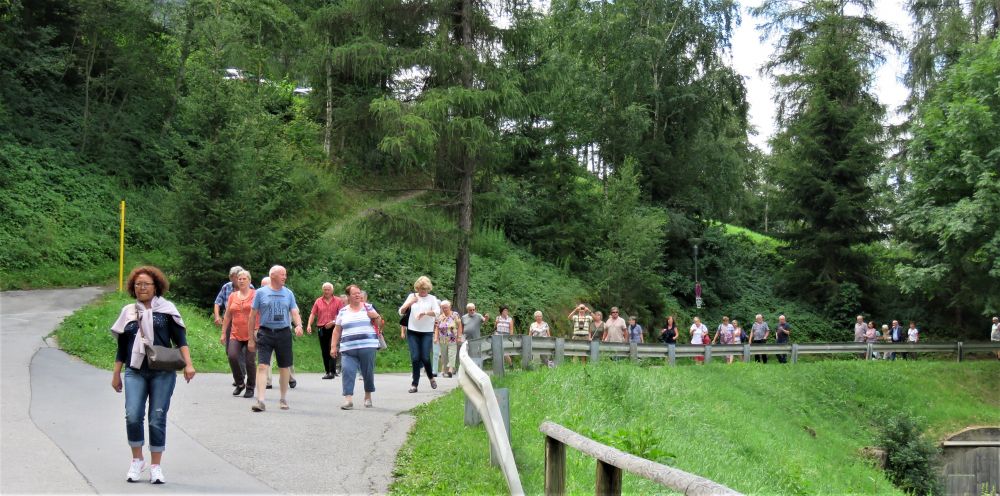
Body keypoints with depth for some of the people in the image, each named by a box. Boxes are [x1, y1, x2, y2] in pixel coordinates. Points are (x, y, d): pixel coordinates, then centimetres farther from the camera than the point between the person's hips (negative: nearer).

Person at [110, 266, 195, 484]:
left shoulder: (166, 308, 4)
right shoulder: (128, 311, 12)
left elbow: (180, 338, 1)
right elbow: (122, 347, 17)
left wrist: (188, 364, -11)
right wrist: (116, 374, 17)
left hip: (163, 373, -2)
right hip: (135, 372, 2)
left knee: (157, 419, -2)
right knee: (133, 416, -12)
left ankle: (156, 466, 10)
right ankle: (137, 460, 9)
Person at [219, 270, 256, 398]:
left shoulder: (255, 295, 2)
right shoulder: (232, 296, 13)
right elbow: (227, 316, 16)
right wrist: (223, 333, 13)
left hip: (251, 334, -3)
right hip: (236, 334, 3)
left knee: (250, 361, -3)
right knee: (232, 356, -15)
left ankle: (250, 388, 14)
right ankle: (240, 383, 6)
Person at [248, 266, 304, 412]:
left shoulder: (288, 293, 8)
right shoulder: (261, 293, 2)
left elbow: (295, 312, 2)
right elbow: (253, 315, 5)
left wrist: (298, 325, -20)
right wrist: (251, 338, 3)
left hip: (283, 333, 2)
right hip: (265, 333, -2)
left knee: (284, 367, 9)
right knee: (262, 366, -13)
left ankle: (283, 399, 23)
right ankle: (260, 401, -16)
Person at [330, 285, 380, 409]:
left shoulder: (368, 307, 10)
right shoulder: (342, 311, 12)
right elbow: (337, 330, 13)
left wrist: (376, 317, -6)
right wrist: (333, 347, 7)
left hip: (368, 347, 0)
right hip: (348, 349, 0)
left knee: (368, 372, 4)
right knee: (347, 371, -14)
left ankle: (368, 396, 22)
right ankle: (348, 399, -17)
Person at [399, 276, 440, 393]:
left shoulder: (432, 298, 4)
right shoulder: (412, 296, 7)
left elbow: (437, 312, -13)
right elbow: (401, 312, 3)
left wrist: (425, 312, -30)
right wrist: (409, 303, -16)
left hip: (427, 332, -1)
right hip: (412, 331, 1)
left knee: (425, 358, -7)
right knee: (415, 358, -3)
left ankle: (431, 377, 19)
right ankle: (414, 384, 4)